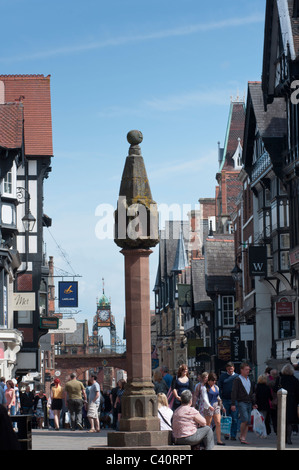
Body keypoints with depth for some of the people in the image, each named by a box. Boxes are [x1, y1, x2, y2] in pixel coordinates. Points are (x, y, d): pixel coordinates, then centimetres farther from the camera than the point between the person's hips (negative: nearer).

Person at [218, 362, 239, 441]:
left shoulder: (237, 376, 7)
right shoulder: (222, 376, 8)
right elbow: (219, 388, 8)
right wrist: (220, 399, -1)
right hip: (225, 400, 1)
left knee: (234, 419, -3)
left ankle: (233, 435, 0)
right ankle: (226, 433, 18)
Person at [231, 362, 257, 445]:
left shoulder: (249, 380, 17)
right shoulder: (238, 380, -3)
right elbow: (234, 392, -7)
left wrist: (253, 403, 20)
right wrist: (233, 404, -13)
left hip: (249, 403, 7)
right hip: (241, 403, -7)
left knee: (248, 422, 1)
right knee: (245, 419, -18)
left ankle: (243, 438, 5)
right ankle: (241, 436, -4)